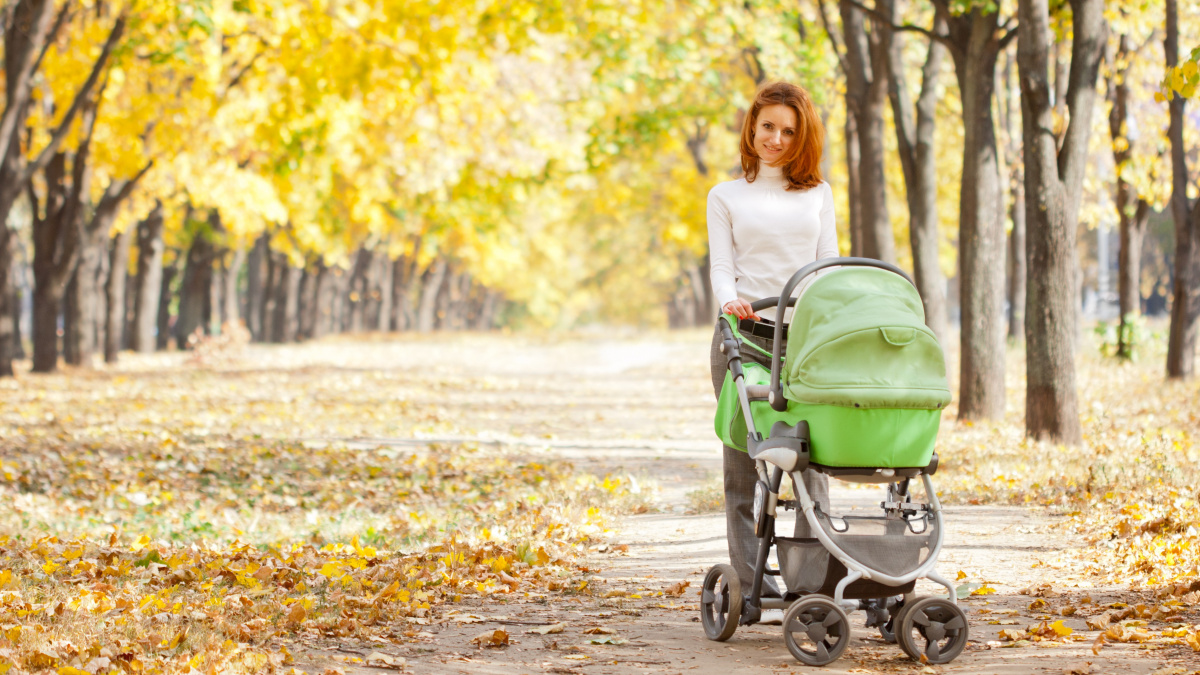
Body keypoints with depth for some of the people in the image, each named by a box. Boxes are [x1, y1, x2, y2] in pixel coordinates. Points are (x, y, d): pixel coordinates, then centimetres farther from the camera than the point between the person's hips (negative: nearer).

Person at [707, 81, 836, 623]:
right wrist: (731, 299, -18)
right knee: (744, 464, -4)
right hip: (744, 333, -1)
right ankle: (757, 591, -2)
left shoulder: (817, 194, 17)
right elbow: (721, 268, 4)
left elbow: (829, 266, 12)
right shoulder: (726, 197, 13)